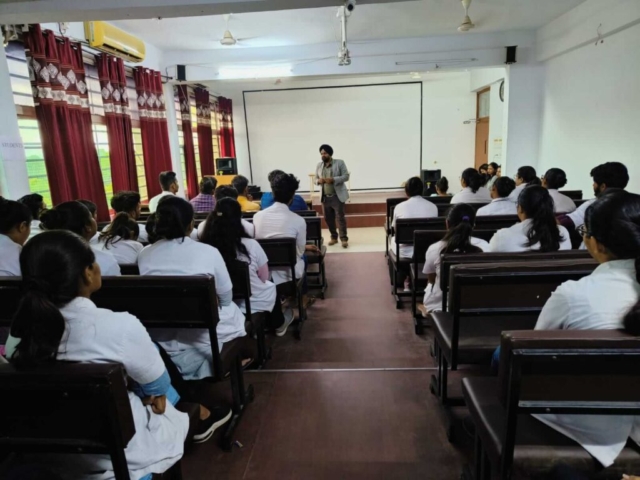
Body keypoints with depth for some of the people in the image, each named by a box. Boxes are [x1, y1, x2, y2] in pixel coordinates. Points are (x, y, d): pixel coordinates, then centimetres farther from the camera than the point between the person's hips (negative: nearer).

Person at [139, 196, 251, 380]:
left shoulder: (144, 255, -7)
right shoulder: (208, 252, -17)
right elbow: (226, 298, -4)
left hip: (163, 341, 4)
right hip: (206, 338, -4)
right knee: (233, 309, 26)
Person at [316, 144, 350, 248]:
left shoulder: (339, 163, -3)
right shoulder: (319, 165, 10)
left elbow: (346, 176, -8)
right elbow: (316, 179, 14)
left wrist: (333, 179, -21)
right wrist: (318, 181, -11)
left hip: (337, 196, -4)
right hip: (325, 197, 4)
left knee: (340, 217, -5)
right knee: (328, 218, 7)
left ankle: (344, 238, 1)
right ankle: (334, 237, 21)